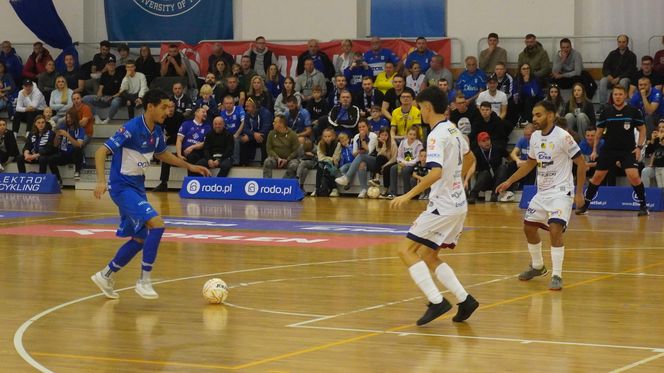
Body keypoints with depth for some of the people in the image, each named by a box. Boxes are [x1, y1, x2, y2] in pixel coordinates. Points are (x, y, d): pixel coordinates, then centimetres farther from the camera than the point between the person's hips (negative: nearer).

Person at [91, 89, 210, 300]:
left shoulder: (156, 132, 4)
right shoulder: (131, 128, -21)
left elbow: (162, 154, 25)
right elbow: (101, 152, -23)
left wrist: (190, 167, 23)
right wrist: (101, 181, -35)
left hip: (138, 187, 9)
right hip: (122, 186, -9)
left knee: (140, 238, 13)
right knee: (157, 224, -22)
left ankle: (106, 276, 27)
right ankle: (144, 281, -14)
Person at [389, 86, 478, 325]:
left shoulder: (437, 135, -17)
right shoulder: (453, 130, 11)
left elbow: (436, 172, -30)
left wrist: (409, 195, -30)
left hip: (443, 206, -9)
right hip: (458, 204, 9)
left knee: (407, 251, -7)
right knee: (428, 256, 16)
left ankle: (436, 301, -17)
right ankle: (464, 300, 8)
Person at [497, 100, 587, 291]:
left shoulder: (562, 137, -17)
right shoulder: (535, 137, 5)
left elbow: (581, 163, -13)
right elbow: (530, 164, 21)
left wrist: (579, 193, -14)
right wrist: (509, 181, 16)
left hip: (561, 191, -8)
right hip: (542, 191, 8)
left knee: (555, 229, -21)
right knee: (529, 227, 13)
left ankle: (557, 276, -13)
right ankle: (537, 266, 35)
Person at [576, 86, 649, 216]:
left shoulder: (633, 111, -3)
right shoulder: (606, 112, 1)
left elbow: (642, 130, 4)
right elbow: (599, 132, 10)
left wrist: (639, 147, -7)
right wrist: (594, 150, 4)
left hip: (628, 150, -2)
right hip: (608, 150, 2)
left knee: (633, 176, -18)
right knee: (597, 177, 4)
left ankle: (643, 206, -3)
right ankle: (585, 205, 16)